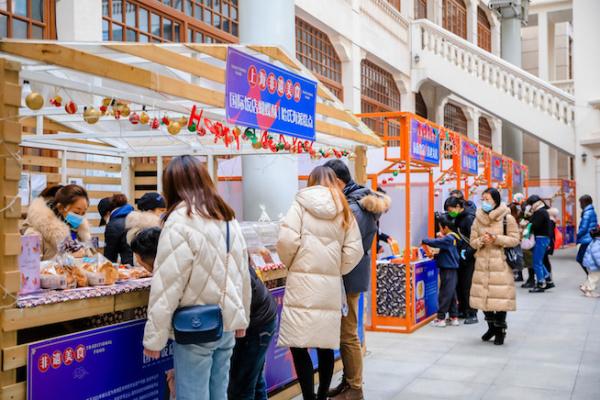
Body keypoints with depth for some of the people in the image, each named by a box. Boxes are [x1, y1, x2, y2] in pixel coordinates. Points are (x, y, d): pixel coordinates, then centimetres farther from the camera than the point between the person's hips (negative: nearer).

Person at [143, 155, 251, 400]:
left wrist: (154, 337, -11)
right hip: (226, 324, 7)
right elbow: (242, 275, 13)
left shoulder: (181, 220, -15)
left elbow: (168, 286, -17)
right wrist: (241, 319, 22)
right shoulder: (228, 218, 8)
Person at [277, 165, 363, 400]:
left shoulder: (301, 204, 1)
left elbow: (287, 240, -9)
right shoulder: (344, 210, 10)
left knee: (298, 345, 1)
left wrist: (290, 264, 9)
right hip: (331, 285, 4)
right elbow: (354, 250, 3)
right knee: (326, 346, 13)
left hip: (303, 282, -4)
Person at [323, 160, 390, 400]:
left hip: (349, 275, -10)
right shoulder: (356, 198, 11)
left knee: (348, 334, 0)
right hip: (350, 274, 10)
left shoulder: (352, 207, -19)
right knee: (345, 332, 17)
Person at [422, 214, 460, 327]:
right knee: (452, 294, 14)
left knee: (445, 294, -4)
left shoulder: (448, 238, -17)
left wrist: (424, 240, -11)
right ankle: (454, 317, 20)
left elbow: (436, 242, -25)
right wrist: (436, 255, 7)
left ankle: (441, 318, 1)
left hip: (448, 270, -9)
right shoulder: (452, 237, 12)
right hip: (451, 270, 9)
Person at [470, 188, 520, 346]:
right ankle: (491, 326, 27)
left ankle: (500, 330, 14)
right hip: (482, 263, 4)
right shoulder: (478, 219, 7)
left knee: (500, 297, -3)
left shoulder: (507, 218, -3)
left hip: (500, 263, -4)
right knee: (484, 295, 7)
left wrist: (496, 239, -16)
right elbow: (473, 241, 9)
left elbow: (515, 239, -4)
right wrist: (482, 240, -12)